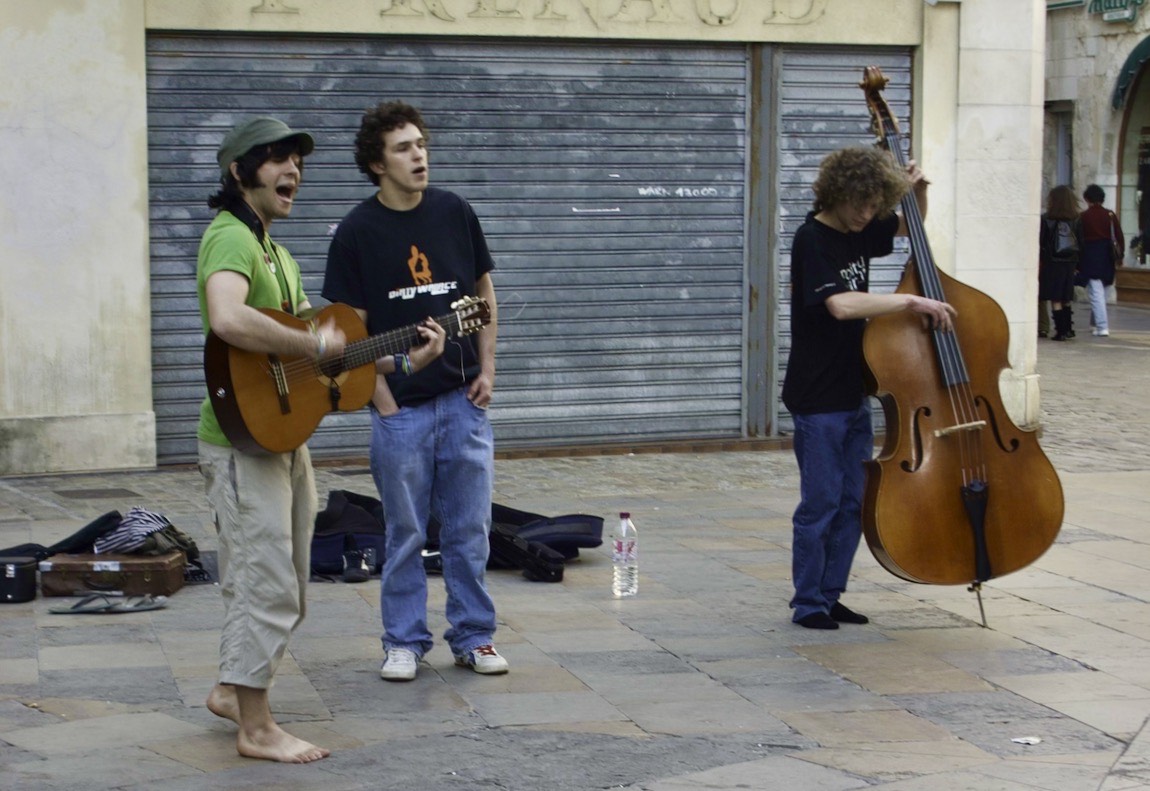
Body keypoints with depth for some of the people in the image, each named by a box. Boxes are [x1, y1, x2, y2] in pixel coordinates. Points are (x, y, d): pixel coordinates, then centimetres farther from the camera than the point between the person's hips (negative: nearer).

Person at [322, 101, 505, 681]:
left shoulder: (454, 213, 5)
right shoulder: (358, 232, -4)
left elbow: (483, 293, 13)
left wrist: (486, 370, 4)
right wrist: (383, 400, -7)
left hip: (464, 400, 2)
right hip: (400, 406, -2)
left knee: (469, 530, 6)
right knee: (405, 534, 5)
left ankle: (473, 637, 18)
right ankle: (404, 642, 17)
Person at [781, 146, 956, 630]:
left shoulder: (861, 231, 7)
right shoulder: (813, 239, -16)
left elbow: (911, 227, 27)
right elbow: (841, 304, -31)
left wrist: (918, 192, 5)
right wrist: (911, 301, -27)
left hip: (854, 393, 8)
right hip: (817, 396, -8)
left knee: (853, 503, 11)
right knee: (820, 503, -2)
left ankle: (830, 596, 21)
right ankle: (808, 604, 9)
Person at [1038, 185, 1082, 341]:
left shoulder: (1046, 219, -7)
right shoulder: (1076, 220, 1)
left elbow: (1040, 244, -7)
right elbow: (1081, 243, 2)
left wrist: (1038, 263, -2)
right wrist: (1078, 265, 9)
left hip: (1052, 263, -4)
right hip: (1070, 263, 4)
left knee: (1055, 299, 1)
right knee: (1067, 299, 17)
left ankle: (1060, 331, -3)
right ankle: (1068, 328, 20)